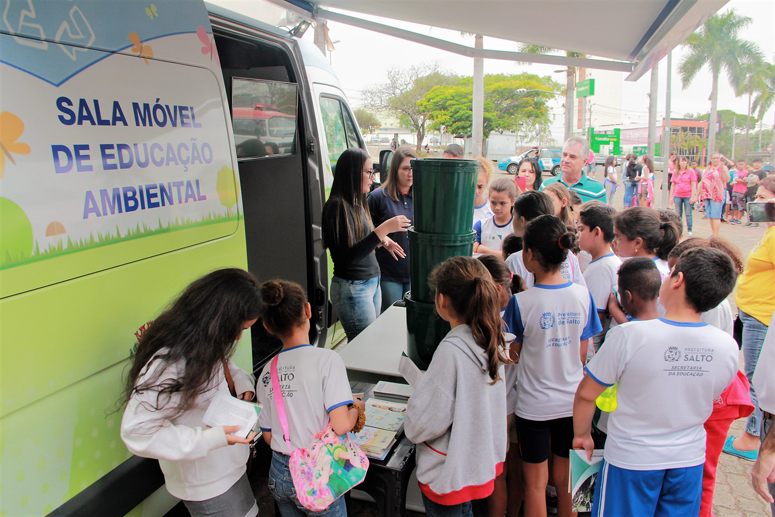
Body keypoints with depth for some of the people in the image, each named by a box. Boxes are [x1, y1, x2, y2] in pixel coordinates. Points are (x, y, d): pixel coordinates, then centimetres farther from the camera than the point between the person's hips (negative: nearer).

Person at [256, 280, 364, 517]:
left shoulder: (267, 372, -3)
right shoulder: (326, 359, -19)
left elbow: (269, 436, 5)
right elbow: (340, 426, -24)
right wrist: (356, 408, -4)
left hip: (278, 476, 5)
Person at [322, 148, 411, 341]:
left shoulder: (358, 203, 12)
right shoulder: (337, 206, -16)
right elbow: (348, 256, -23)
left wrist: (382, 241, 10)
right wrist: (383, 229, -27)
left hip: (372, 282, 9)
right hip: (353, 287, -9)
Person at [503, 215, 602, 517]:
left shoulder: (521, 302, -20)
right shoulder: (583, 295, -8)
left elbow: (513, 354, -6)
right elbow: (582, 355, 0)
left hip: (534, 404, -3)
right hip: (572, 401, 4)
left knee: (535, 483, 13)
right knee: (565, 479, 20)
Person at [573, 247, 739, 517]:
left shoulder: (629, 336, -26)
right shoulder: (729, 347, -12)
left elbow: (586, 395, -15)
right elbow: (710, 397, 7)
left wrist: (581, 434, 2)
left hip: (630, 460, -3)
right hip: (690, 459, 4)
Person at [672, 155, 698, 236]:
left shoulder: (691, 171, -1)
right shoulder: (675, 173, 9)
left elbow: (693, 185, -4)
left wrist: (693, 197, -10)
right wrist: (672, 196, 11)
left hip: (688, 196, -3)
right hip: (677, 196, 3)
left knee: (688, 214, -1)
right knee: (678, 214, 8)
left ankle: (689, 230, 5)